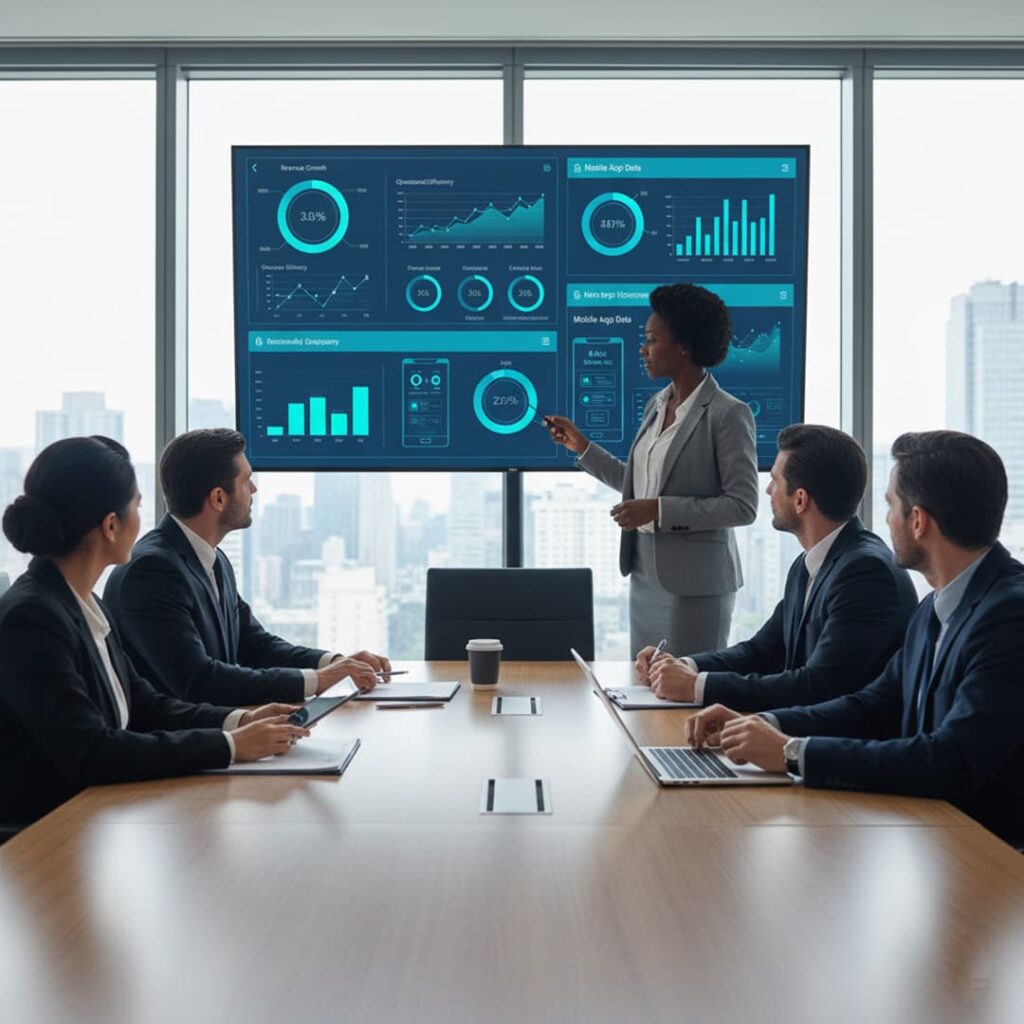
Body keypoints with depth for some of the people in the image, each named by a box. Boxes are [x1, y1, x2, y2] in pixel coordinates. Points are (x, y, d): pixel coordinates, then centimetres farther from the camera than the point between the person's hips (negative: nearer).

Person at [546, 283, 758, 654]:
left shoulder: (728, 414, -12)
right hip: (644, 575, 7)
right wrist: (582, 447, 11)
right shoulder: (657, 405, 10)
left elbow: (743, 506, -15)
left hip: (694, 582, -7)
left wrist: (660, 510, -19)